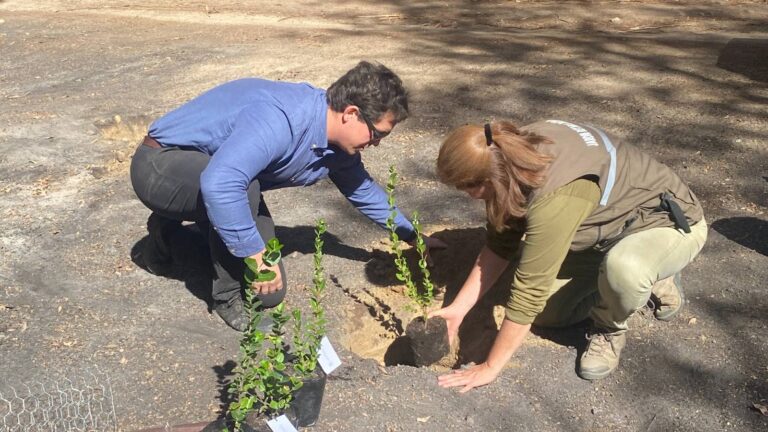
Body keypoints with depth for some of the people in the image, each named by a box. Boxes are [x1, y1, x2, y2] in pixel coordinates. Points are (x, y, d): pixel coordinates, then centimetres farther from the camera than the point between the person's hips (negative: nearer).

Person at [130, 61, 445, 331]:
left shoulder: (337, 145, -7)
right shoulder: (279, 119, -37)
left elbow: (361, 188, 11)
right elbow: (219, 183, -48)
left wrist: (411, 236, 15)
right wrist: (255, 253, -38)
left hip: (210, 181, 8)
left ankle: (177, 221, 22)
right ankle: (227, 298, -12)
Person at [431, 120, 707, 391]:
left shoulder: (554, 197, -41)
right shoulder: (512, 154, -17)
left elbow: (529, 291, -34)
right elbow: (500, 245, -6)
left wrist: (489, 368, -24)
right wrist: (458, 308, -6)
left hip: (672, 222, -7)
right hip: (612, 223, 8)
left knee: (622, 266, -41)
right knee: (545, 312, 3)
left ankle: (609, 330, -6)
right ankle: (650, 279, 20)